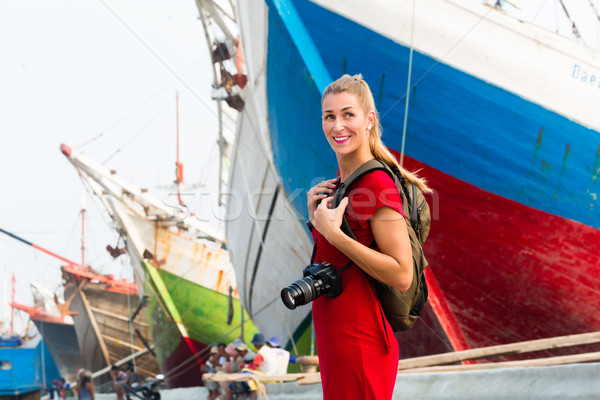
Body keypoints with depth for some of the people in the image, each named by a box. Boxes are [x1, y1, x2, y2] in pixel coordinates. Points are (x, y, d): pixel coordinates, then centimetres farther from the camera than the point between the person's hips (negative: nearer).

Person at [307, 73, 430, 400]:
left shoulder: (378, 185, -18)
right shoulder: (340, 182, 9)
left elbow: (402, 275, -22)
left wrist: (335, 234, -24)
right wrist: (315, 216, 1)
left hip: (358, 342, -9)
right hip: (334, 335, 9)